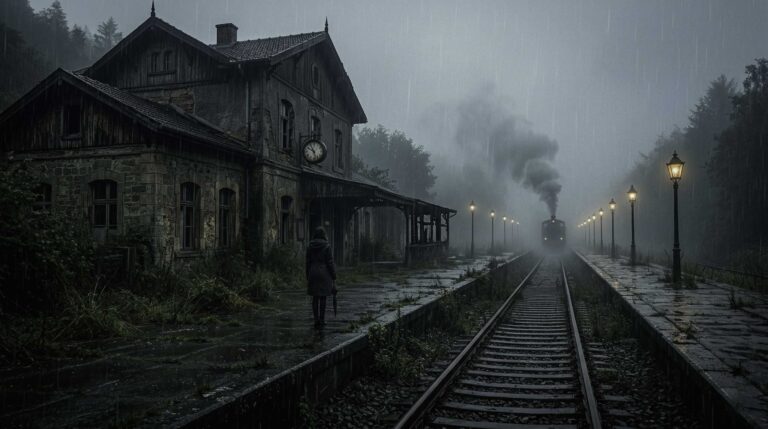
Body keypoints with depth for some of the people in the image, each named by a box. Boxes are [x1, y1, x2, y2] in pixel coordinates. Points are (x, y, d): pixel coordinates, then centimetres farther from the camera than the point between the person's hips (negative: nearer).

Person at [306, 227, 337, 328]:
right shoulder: (327, 246, -8)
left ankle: (316, 319, 2)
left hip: (313, 274, 3)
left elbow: (308, 263, 6)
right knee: (323, 297, 4)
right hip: (325, 274, -3)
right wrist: (334, 277, -2)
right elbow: (330, 262, -9)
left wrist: (308, 277, 13)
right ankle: (321, 320, 7)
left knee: (315, 298, 8)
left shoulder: (310, 247, 3)